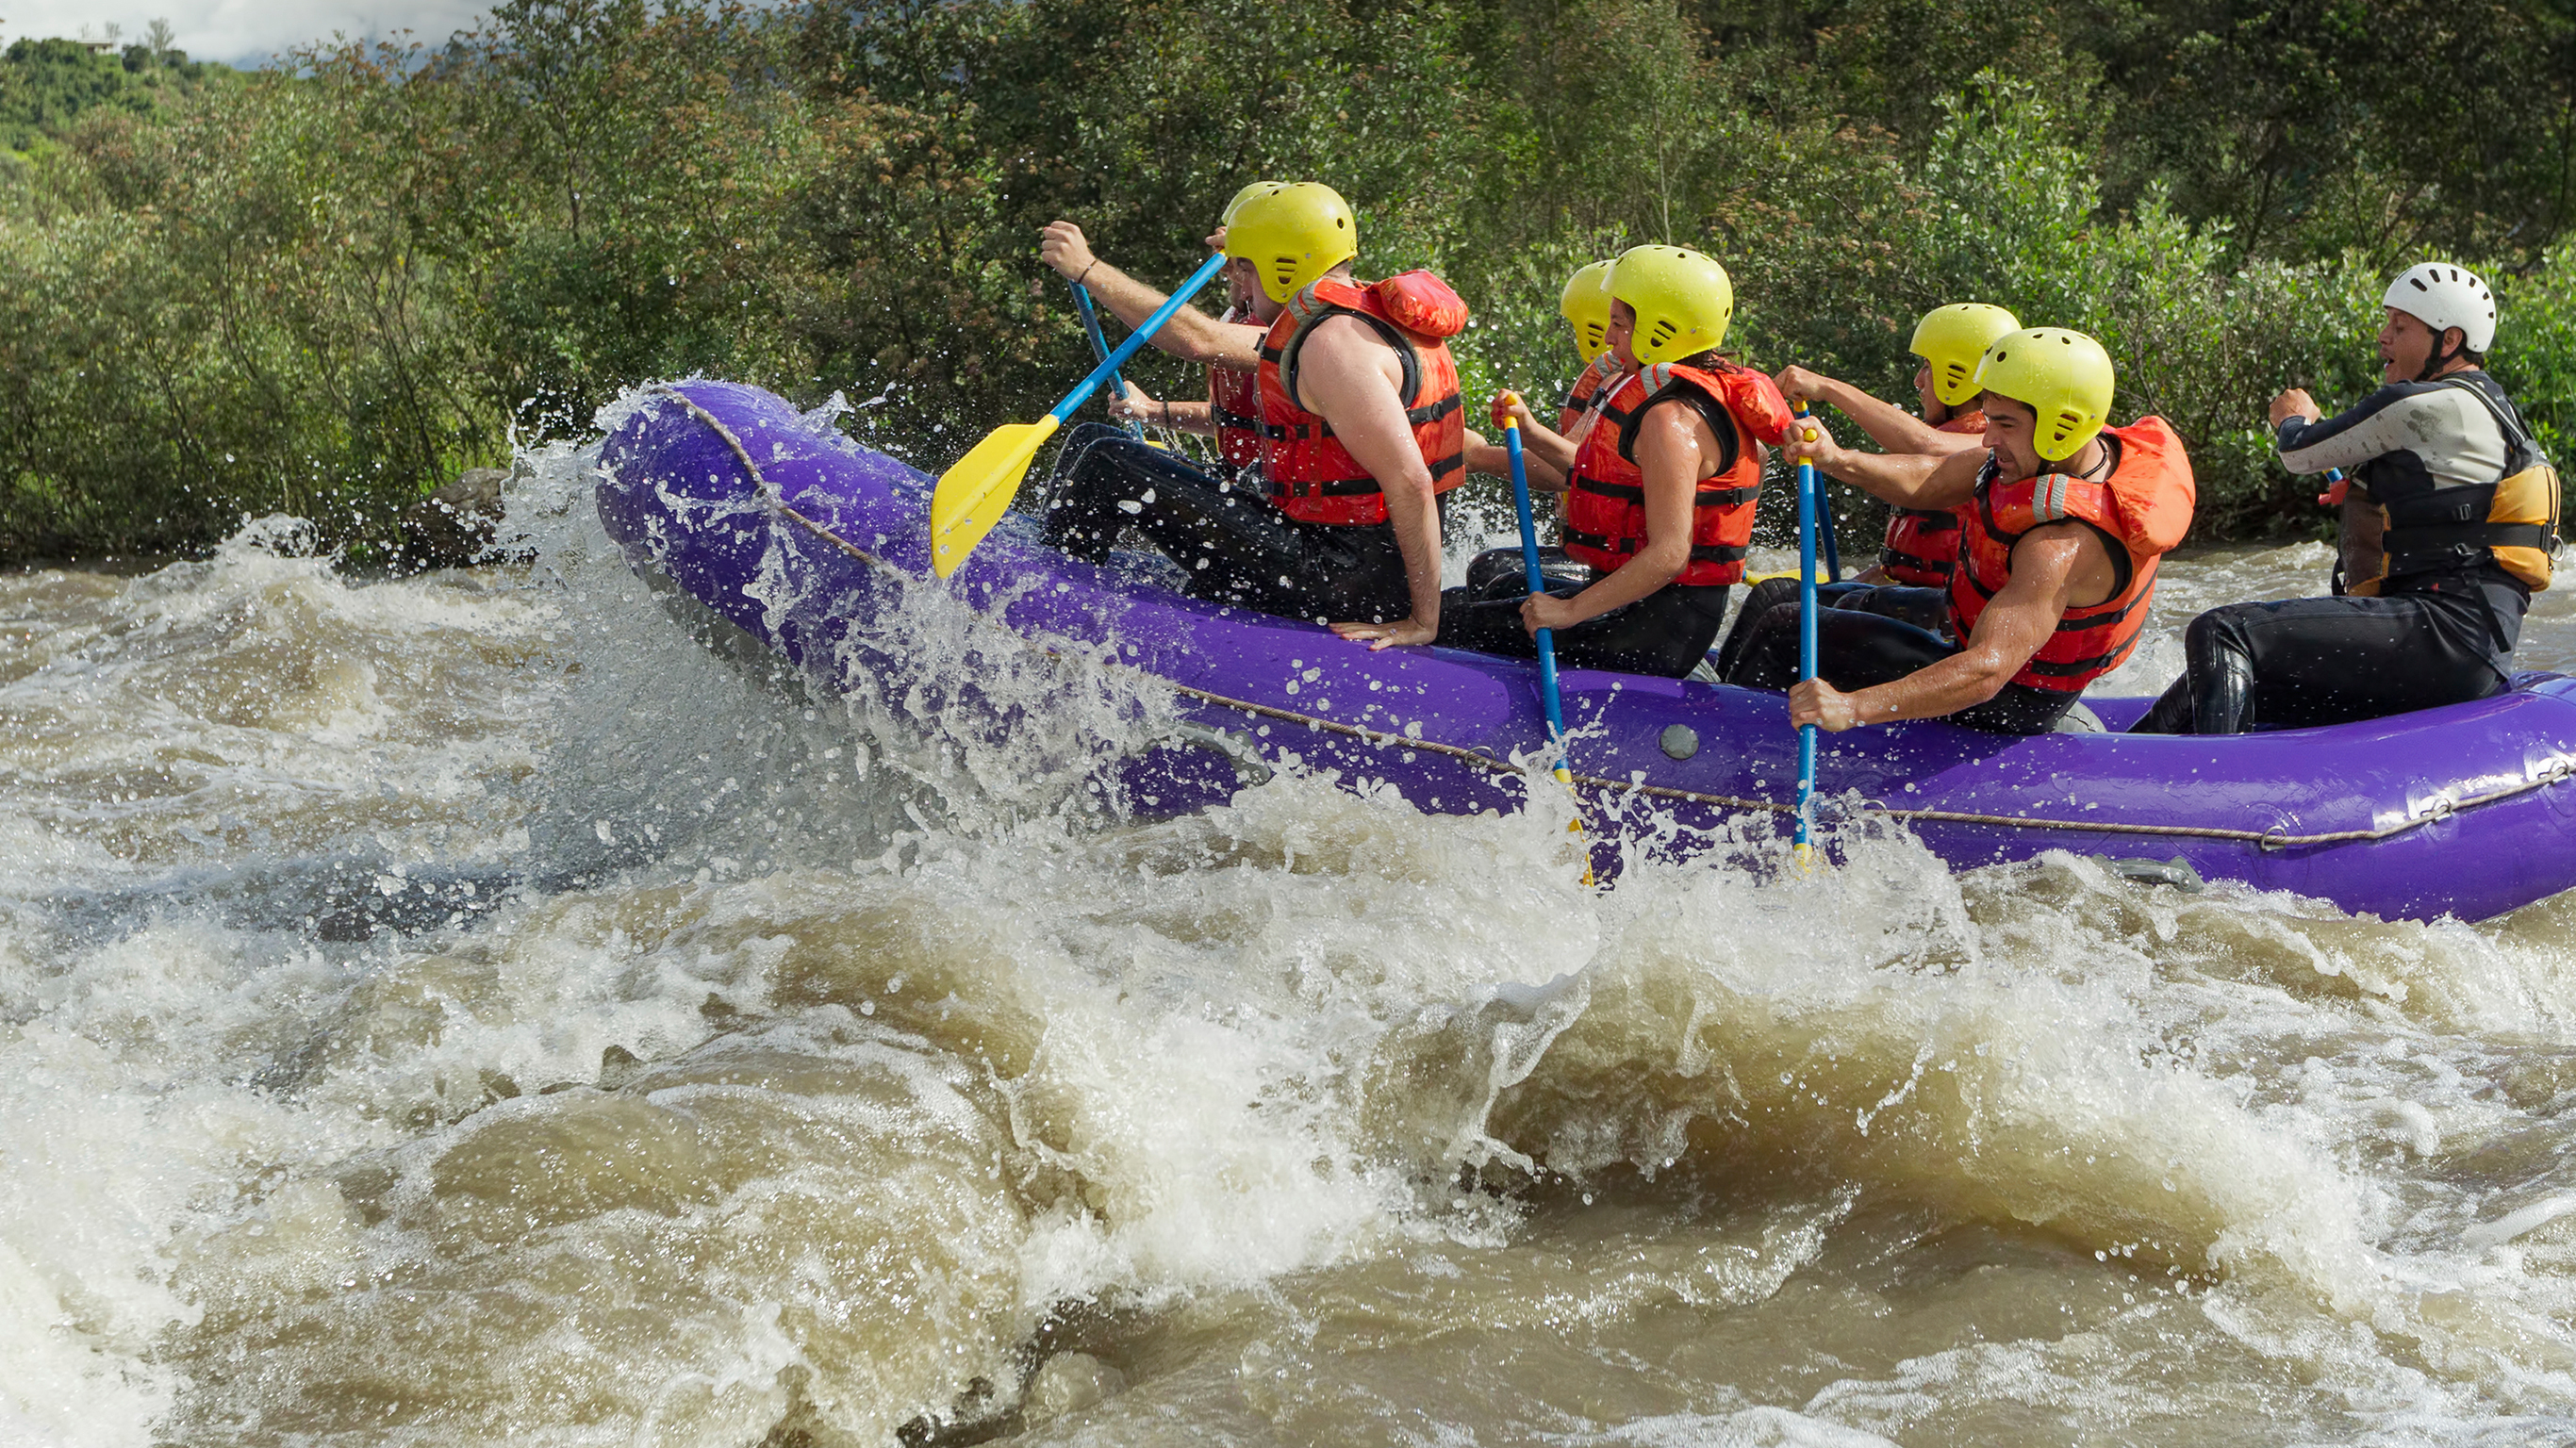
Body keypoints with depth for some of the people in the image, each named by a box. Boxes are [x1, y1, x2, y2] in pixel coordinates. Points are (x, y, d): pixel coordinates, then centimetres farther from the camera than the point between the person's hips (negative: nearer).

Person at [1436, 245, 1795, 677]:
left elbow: (1669, 554, -28)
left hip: (1654, 631, -11)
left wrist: (1570, 612, -26)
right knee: (1492, 573, 29)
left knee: (1449, 617, -11)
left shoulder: (1671, 418, -21)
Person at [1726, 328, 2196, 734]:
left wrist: (1852, 707, -53)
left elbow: (1988, 671, -45)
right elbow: (1926, 482, -3)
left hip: (2004, 706, -10)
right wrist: (1836, 459, -22)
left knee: (1786, 632, -9)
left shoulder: (2064, 545, -36)